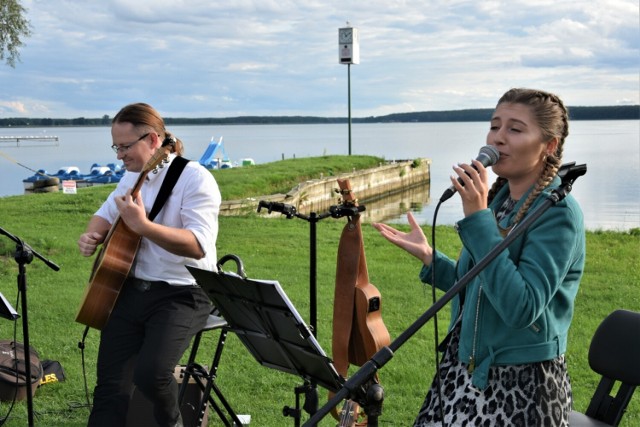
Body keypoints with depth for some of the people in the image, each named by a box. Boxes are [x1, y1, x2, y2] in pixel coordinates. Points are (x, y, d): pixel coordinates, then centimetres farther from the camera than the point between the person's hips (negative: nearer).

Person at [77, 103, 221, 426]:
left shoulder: (195, 179, -15)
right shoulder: (132, 177, 11)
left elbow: (199, 245, -26)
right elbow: (105, 214, 27)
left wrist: (142, 225, -35)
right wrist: (92, 236, 3)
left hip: (183, 293, -7)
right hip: (131, 288, 7)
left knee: (150, 373, -25)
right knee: (110, 384, -3)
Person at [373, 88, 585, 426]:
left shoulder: (558, 212, -17)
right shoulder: (498, 197, 6)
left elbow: (521, 307, -28)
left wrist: (478, 218, -27)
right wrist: (428, 256, 4)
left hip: (520, 384, -7)